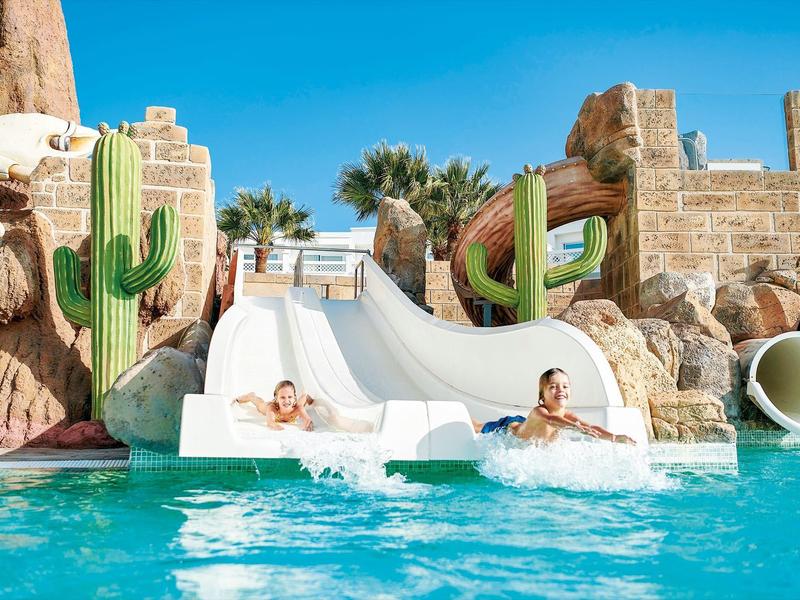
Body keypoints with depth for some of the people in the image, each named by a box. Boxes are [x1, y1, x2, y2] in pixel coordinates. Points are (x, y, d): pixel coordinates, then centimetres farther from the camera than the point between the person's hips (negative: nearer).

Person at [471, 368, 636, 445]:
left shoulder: (567, 415, -29)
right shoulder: (538, 412, -46)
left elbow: (591, 428, -41)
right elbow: (549, 419, -70)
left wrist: (615, 437, -59)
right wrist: (575, 427, -88)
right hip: (508, 428, -5)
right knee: (477, 428, 23)